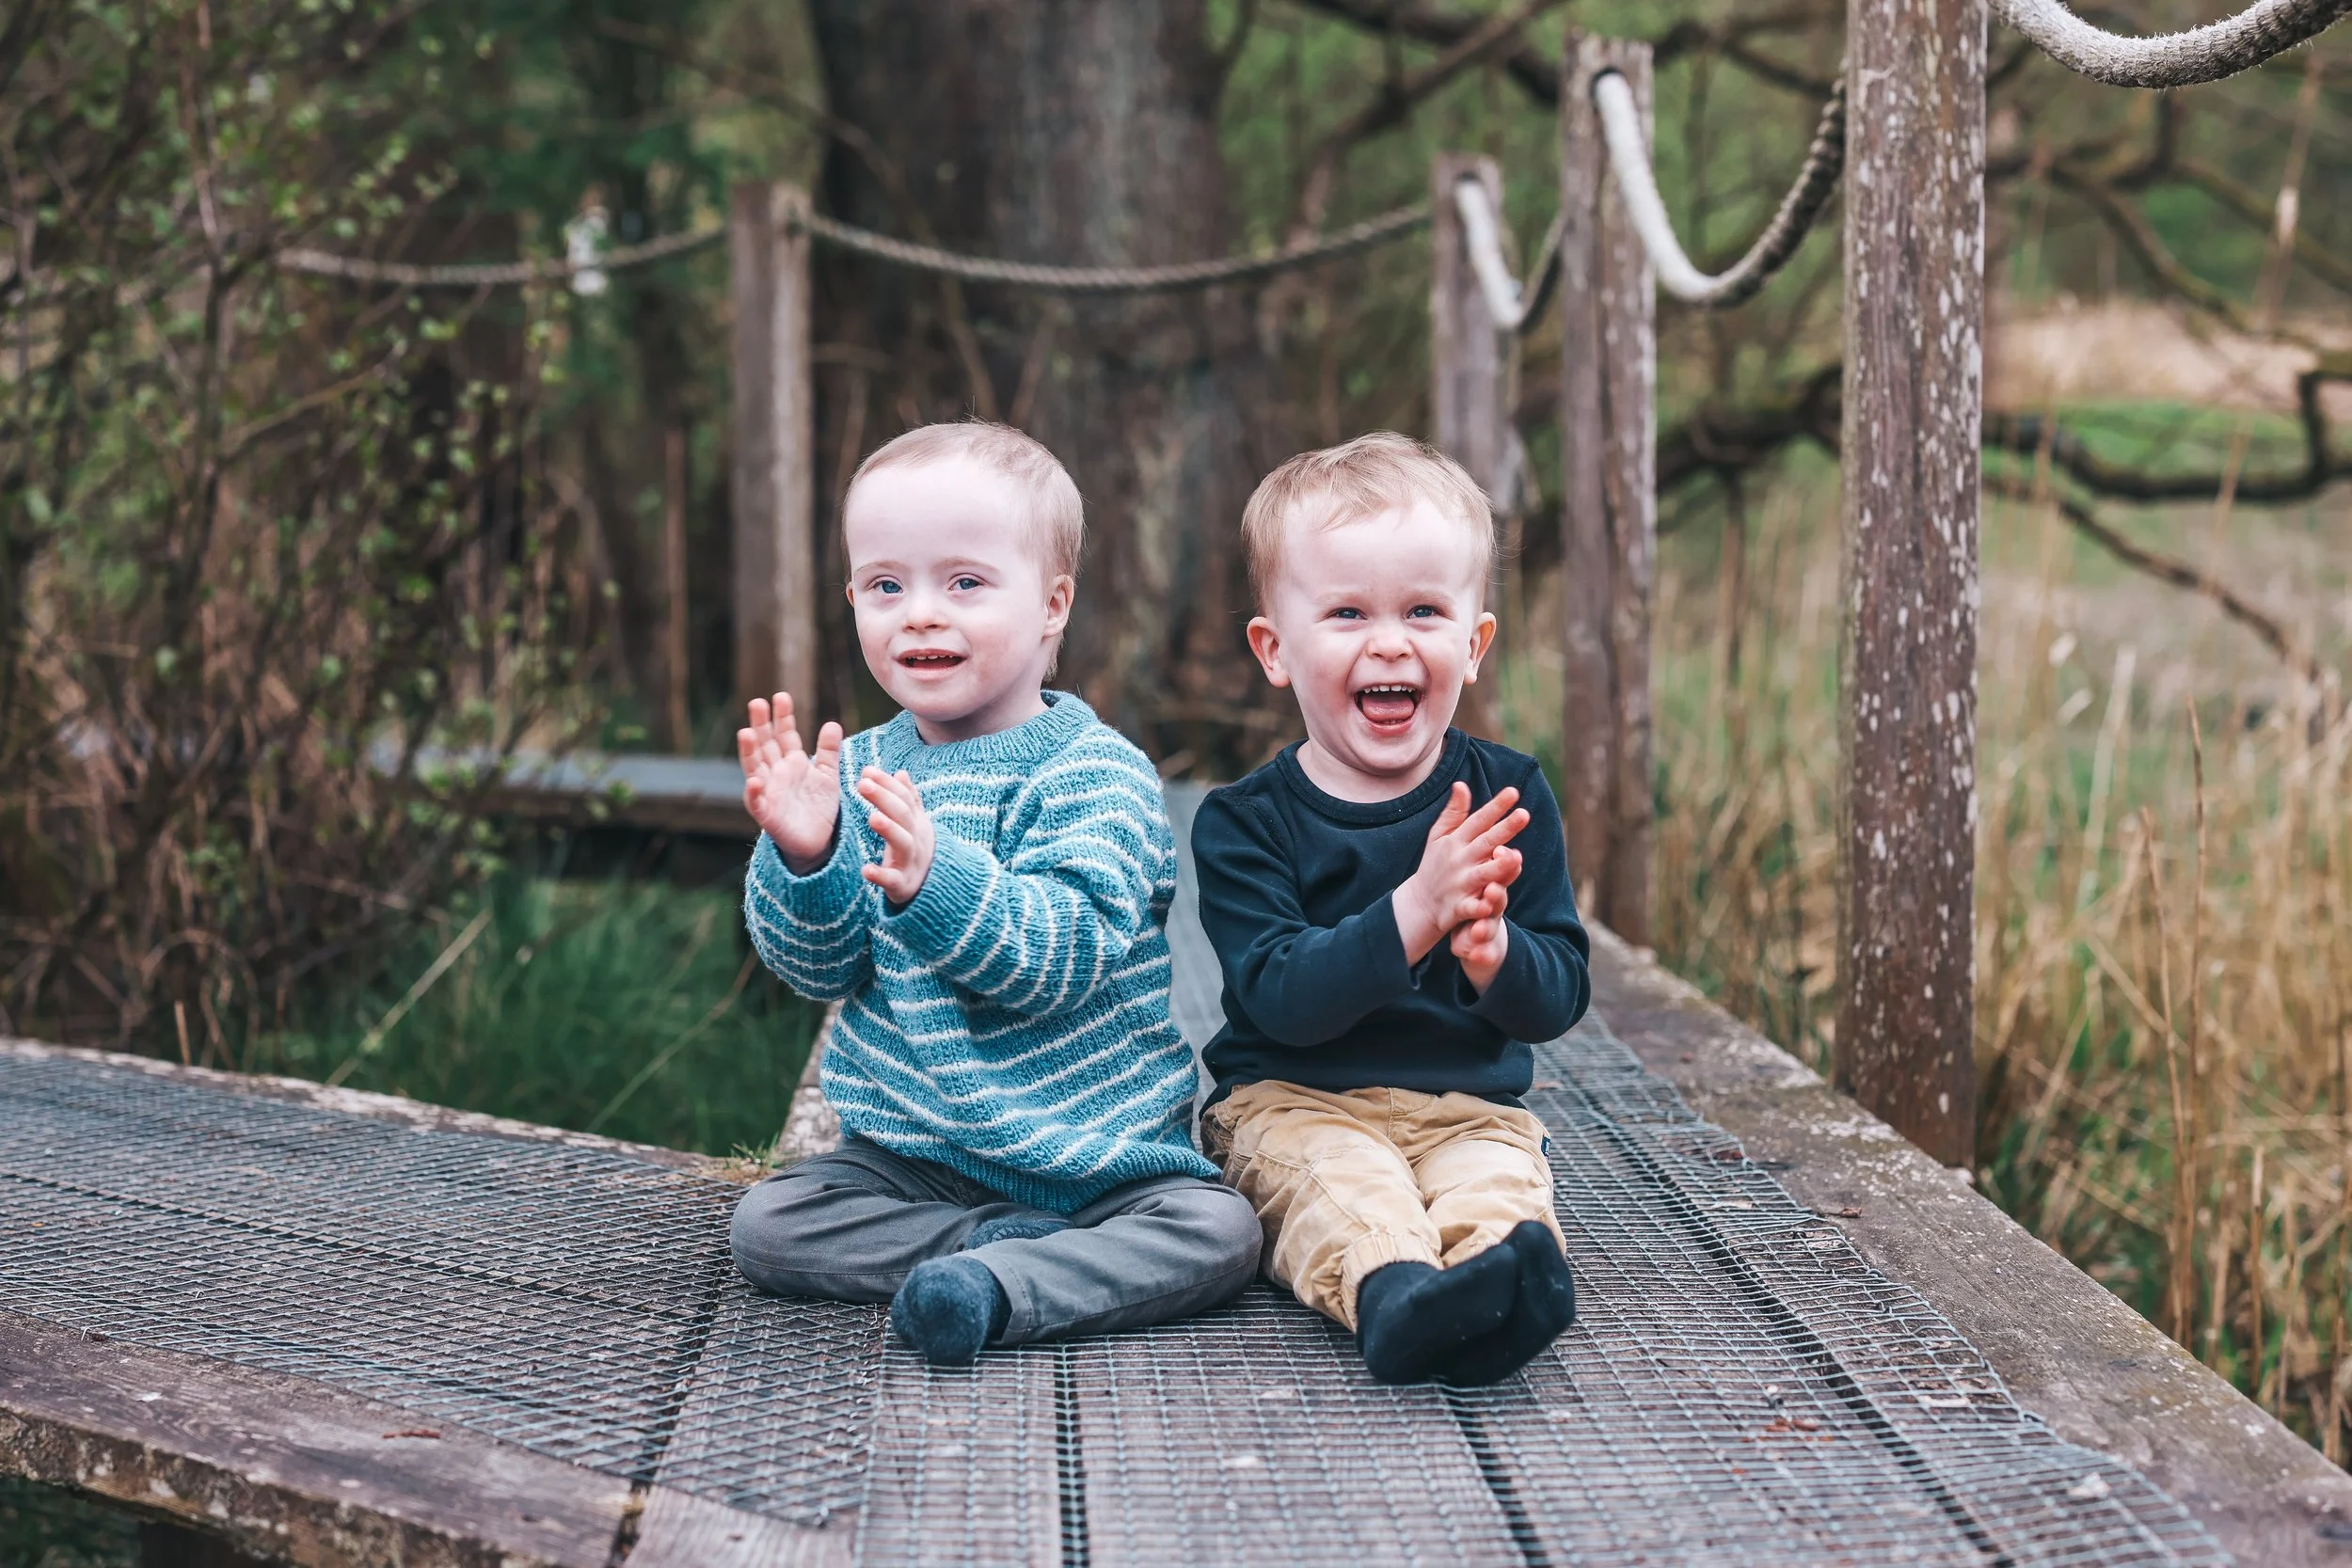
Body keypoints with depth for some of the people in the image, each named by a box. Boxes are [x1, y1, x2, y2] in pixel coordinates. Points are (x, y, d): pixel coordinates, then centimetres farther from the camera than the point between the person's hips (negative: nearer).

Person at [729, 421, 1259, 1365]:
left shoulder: (1096, 774, -12)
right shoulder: (860, 770, 2)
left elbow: (1063, 958, -25)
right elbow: (818, 970, -3)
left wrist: (933, 881, -42)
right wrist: (803, 858, -23)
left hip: (1093, 1153, -3)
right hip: (910, 1153, 4)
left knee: (1218, 1231, -25)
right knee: (766, 1224, -17)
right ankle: (1023, 1247, -16)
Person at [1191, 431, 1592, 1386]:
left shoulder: (1508, 798, 4)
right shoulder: (1246, 822, -3)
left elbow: (1562, 996, 1)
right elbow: (1281, 999, -18)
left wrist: (1495, 955, -24)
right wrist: (1414, 912, -32)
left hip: (1468, 1106, 2)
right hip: (1294, 1101, -2)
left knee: (1498, 1187, -31)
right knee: (1337, 1185, -34)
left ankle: (1500, 1281, -60)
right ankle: (1393, 1292, -61)